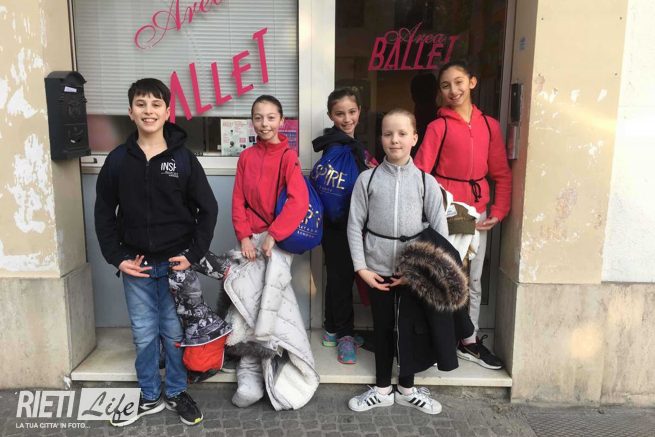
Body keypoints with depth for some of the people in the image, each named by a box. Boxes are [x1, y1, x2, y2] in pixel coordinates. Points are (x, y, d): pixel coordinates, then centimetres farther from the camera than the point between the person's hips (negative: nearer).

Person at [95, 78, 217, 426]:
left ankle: (177, 392, 29)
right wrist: (117, 257, -2)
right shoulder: (118, 160, 1)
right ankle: (150, 396, 29)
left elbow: (208, 209, -1)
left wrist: (194, 254, -8)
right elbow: (104, 213, 7)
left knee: (174, 332, 10)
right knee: (144, 334, 11)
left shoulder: (183, 158, -4)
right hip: (135, 266, 2)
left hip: (175, 264, -1)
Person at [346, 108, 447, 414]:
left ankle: (406, 389, 32)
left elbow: (440, 229, -2)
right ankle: (383, 389, 30)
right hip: (377, 269, 0)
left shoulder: (426, 181, -3)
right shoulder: (367, 179, -4)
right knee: (382, 328, 13)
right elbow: (355, 225, -2)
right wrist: (361, 267, -7)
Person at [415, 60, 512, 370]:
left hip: (477, 213, 4)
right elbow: (420, 173, -10)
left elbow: (501, 173, 8)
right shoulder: (438, 126, -6)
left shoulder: (489, 125, 5)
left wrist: (498, 212, 1)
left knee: (474, 280, 13)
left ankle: (470, 341, 29)